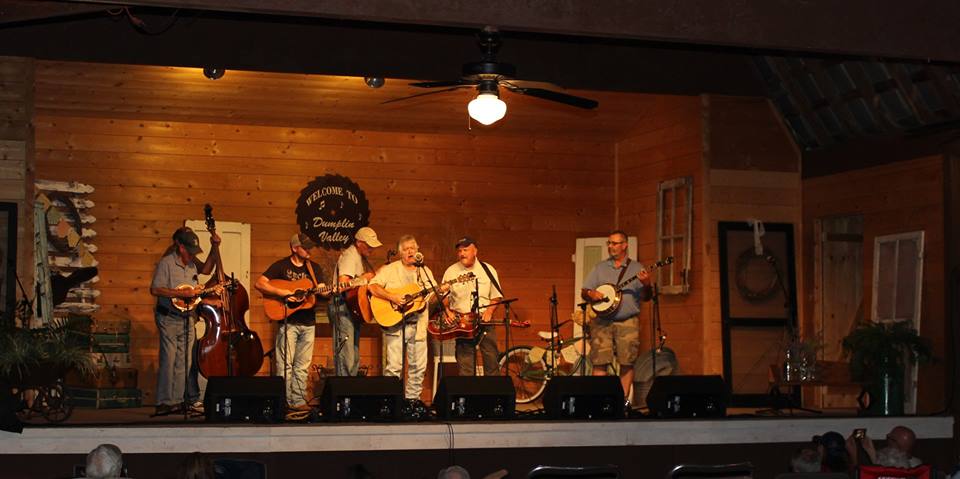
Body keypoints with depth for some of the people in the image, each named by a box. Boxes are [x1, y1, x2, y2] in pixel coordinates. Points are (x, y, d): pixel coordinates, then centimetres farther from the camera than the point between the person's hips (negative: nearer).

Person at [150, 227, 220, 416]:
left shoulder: (191, 263, 7)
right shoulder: (166, 263, -13)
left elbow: (206, 269, 22)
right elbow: (155, 289, -18)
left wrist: (215, 247, 8)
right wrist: (183, 293, -22)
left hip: (187, 319, 7)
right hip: (169, 318, -7)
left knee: (188, 361, 8)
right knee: (169, 360, -6)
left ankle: (191, 400, 13)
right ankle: (165, 403, -1)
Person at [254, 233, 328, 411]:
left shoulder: (314, 268, 12)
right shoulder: (281, 266, -2)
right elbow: (259, 283, -9)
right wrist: (282, 292, -20)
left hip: (308, 322, 4)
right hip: (288, 322, -4)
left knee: (302, 366, 6)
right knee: (285, 364, -5)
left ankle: (298, 400, 9)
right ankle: (284, 401, -2)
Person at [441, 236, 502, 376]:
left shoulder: (488, 270, 5)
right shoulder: (451, 271, 6)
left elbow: (496, 296, 8)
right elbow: (444, 296, 12)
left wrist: (489, 311, -8)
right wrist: (448, 311, -5)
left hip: (484, 320, 0)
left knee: (492, 358, -2)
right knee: (465, 364, -2)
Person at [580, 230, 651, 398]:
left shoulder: (636, 269, 8)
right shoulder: (600, 268, 13)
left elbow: (646, 298, 3)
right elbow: (583, 292, 13)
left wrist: (646, 285, -18)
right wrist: (591, 294, -9)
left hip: (628, 323, -1)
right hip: (602, 322, 1)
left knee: (627, 364, -2)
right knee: (599, 363, -5)